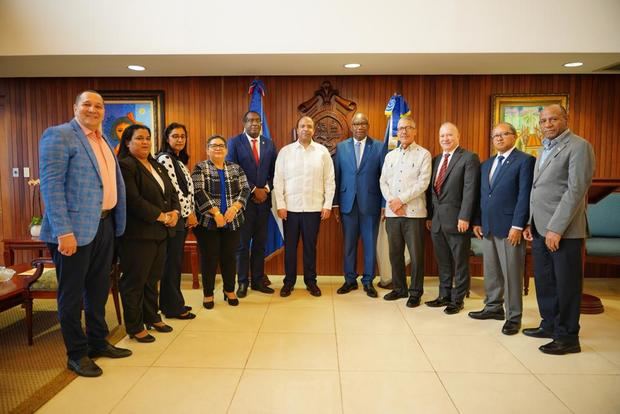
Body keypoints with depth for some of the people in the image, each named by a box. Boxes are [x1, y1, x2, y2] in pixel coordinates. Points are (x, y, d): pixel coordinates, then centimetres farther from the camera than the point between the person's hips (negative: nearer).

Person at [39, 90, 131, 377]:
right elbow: (51, 185, -16)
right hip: (76, 228, -8)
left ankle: (98, 342, 33)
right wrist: (64, 231, -22)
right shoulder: (59, 135, -8)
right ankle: (76, 354, 20)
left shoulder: (103, 141, 16)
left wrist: (116, 222, 10)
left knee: (99, 289, 18)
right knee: (72, 294, 6)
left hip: (104, 225, 8)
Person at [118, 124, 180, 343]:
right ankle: (134, 327, 14)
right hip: (138, 233, -8)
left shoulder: (157, 165, 17)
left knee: (152, 278, 16)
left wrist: (174, 212, -4)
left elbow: (172, 193, 16)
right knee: (135, 281, 3)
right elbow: (134, 201, -20)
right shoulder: (125, 165, -10)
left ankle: (152, 317, 29)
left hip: (160, 232, 8)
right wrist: (161, 216, -16)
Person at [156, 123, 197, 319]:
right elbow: (173, 189, -16)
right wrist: (189, 213, -11)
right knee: (172, 262, -2)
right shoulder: (164, 158, -10)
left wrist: (191, 214, 8)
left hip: (183, 217, 9)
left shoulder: (180, 160, 17)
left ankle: (173, 303, 22)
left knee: (176, 262, 13)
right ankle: (173, 307, 7)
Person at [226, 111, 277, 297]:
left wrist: (266, 189, -6)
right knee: (243, 243, 3)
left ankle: (258, 280, 18)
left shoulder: (269, 143, 10)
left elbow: (274, 171, 10)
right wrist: (253, 190, -11)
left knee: (260, 242, 8)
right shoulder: (234, 142, -1)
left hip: (264, 199, 4)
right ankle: (243, 282, 13)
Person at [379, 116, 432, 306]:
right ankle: (399, 288, 25)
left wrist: (401, 200, -13)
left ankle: (415, 292, 14)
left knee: (416, 254, 1)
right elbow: (383, 181, 9)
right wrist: (391, 202, -7)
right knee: (395, 252, 11)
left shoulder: (423, 154, 0)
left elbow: (423, 183, -10)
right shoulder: (390, 155, 15)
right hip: (392, 212, 5)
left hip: (414, 212, -4)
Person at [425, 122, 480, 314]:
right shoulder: (436, 160, 16)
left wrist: (464, 217, -19)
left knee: (459, 262, 6)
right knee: (443, 261, 15)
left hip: (456, 219, -6)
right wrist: (429, 216, 11)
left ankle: (457, 300, 17)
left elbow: (470, 190, -13)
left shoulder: (469, 158, -6)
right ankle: (444, 296, 27)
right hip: (437, 219, 7)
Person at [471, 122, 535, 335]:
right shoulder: (486, 164, 17)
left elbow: (525, 196, -12)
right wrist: (477, 221, 11)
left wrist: (518, 226, -17)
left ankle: (513, 316, 12)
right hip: (488, 227, 7)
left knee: (512, 273, 1)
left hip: (510, 227, -7)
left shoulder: (525, 160, -5)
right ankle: (494, 307, 28)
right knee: (491, 271, 14)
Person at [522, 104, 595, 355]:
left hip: (563, 230, -7)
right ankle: (550, 325, 28)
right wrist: (530, 223, 11)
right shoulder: (545, 150, 18)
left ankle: (568, 337, 14)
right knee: (544, 281, 13)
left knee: (566, 284, 3)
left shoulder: (579, 146, -8)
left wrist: (556, 228, -19)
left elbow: (576, 190, -16)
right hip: (540, 228, 7)